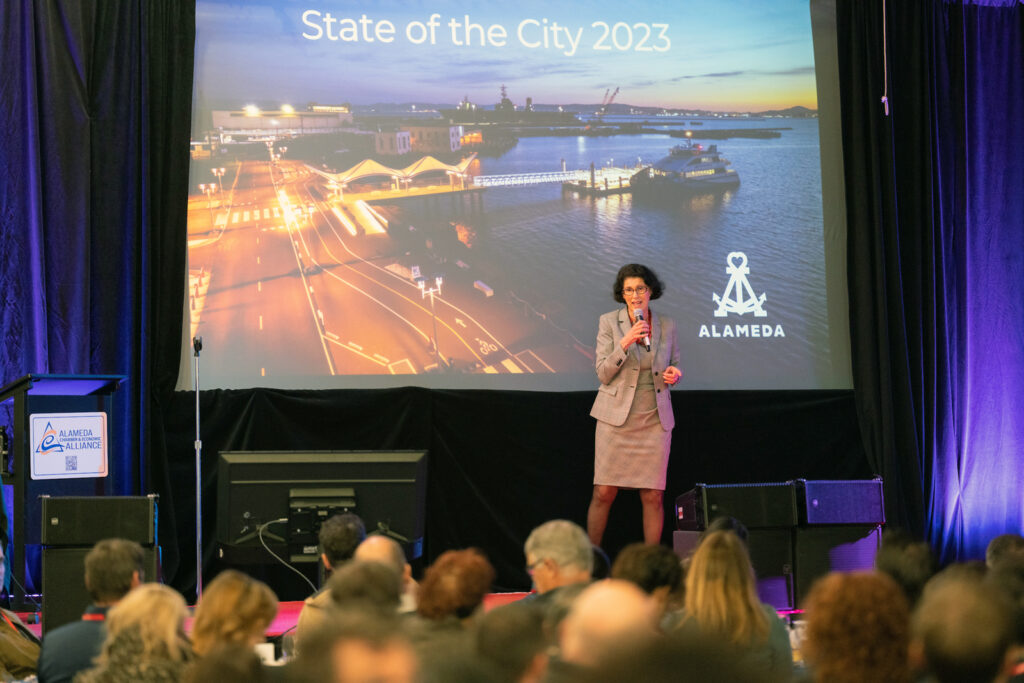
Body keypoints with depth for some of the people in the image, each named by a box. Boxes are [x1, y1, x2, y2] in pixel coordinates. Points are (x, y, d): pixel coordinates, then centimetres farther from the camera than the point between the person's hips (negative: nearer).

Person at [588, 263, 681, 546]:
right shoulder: (609, 322, 1)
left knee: (653, 496, 0)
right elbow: (603, 373, -4)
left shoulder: (667, 325, 7)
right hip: (617, 417, -2)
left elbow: (674, 365, 19)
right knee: (603, 493, -4)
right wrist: (625, 343, -18)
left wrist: (673, 374, -5)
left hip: (655, 419, 2)